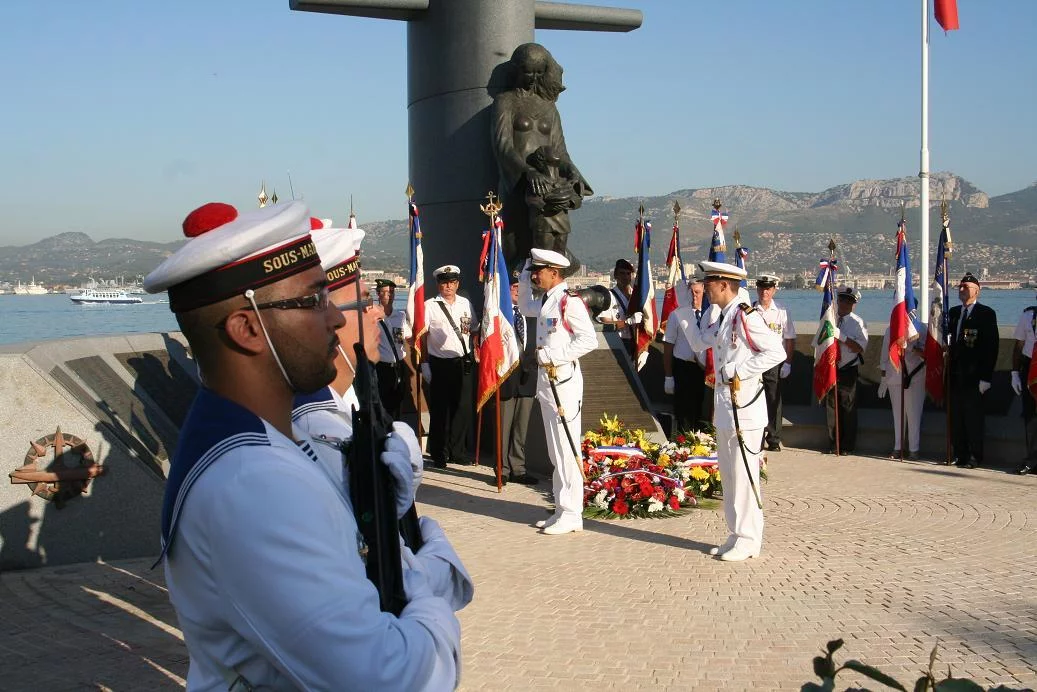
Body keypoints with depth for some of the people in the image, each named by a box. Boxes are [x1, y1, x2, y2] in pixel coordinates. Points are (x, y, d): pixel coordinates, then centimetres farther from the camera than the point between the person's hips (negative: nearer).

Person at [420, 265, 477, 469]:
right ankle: (439, 454, 14)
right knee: (440, 410, 3)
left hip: (465, 363, 4)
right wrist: (425, 363, -8)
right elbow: (421, 336, -4)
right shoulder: (430, 306, -3)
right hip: (441, 364, -3)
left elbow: (474, 330, 16)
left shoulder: (465, 304, 11)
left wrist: (475, 353, 5)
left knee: (464, 408, 5)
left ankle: (457, 451, 18)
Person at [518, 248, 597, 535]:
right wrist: (523, 282, 22)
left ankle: (572, 514, -1)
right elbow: (525, 308, 36)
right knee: (555, 451, 13)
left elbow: (589, 340, -20)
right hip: (545, 379, 10)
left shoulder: (569, 301, -14)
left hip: (564, 379, -10)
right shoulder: (545, 300, 14)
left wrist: (555, 355, -19)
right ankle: (562, 510, 21)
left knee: (567, 448, -6)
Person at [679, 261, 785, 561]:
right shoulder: (723, 319, 14)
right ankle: (737, 536, 24)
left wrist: (740, 372, -18)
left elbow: (776, 352, -19)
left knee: (743, 475, -3)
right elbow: (698, 342, 24)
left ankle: (748, 540, 5)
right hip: (724, 407, 10)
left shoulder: (745, 316, -15)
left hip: (744, 407, -10)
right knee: (728, 474, 14)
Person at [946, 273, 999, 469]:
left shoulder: (986, 314, -4)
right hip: (955, 375, 6)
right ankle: (960, 455, 15)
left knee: (973, 418, -2)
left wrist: (985, 377, -14)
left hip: (974, 376, -6)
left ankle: (975, 457, 5)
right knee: (956, 418, 8)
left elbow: (992, 347, -8)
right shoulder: (954, 312, 14)